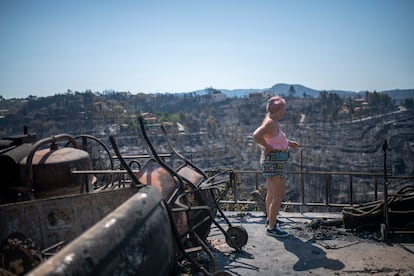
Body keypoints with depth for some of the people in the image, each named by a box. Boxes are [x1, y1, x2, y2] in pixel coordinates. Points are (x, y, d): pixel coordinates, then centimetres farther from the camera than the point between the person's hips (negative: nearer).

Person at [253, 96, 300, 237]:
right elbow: (256, 135, -36)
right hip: (273, 161, -11)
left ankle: (270, 219, 38)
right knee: (279, 195, -7)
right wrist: (268, 147, -23)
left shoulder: (274, 122, 11)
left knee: (272, 193, 22)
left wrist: (288, 143, 19)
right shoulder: (270, 122, -20)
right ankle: (272, 227, 0)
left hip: (273, 162, 11)